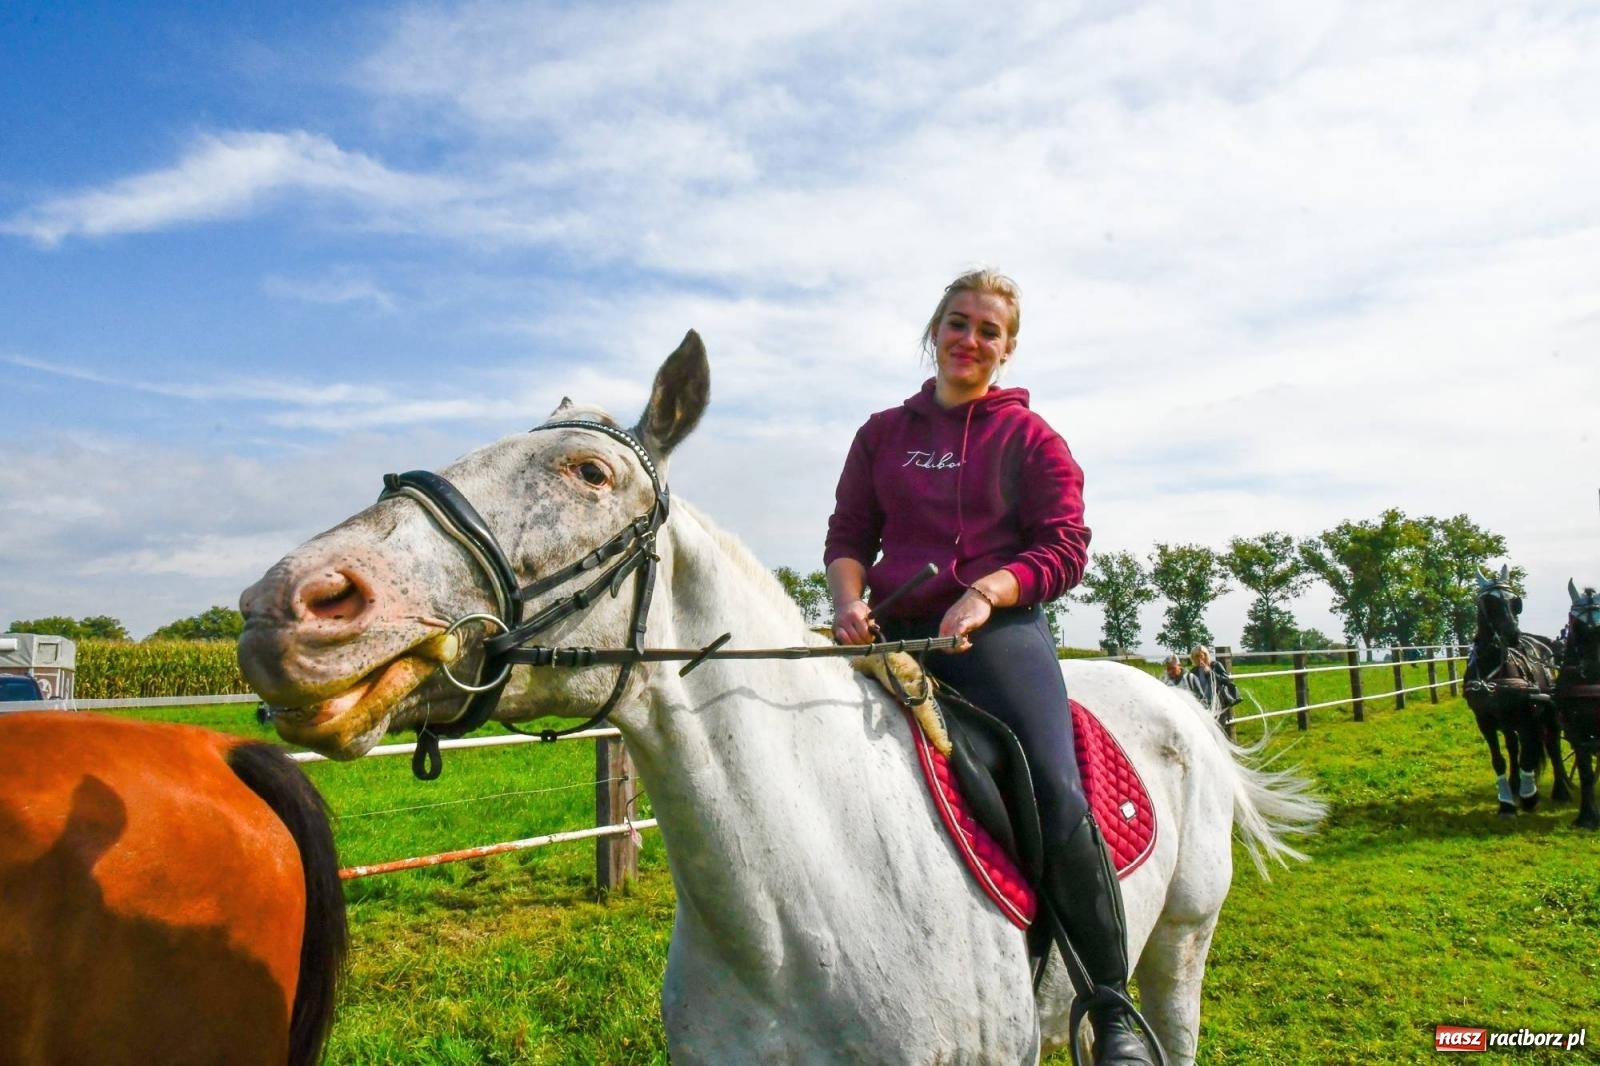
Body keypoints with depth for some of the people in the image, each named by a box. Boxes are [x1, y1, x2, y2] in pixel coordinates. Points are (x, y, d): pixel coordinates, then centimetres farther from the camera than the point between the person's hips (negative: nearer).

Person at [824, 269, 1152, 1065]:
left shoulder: (1030, 438, 7)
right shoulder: (882, 434, 16)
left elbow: (1065, 549, -1)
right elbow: (848, 536, 13)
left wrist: (985, 594, -18)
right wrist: (849, 600, -9)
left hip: (1000, 634, -3)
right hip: (894, 635, 4)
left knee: (1059, 806, -19)